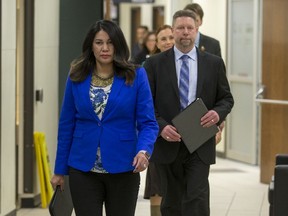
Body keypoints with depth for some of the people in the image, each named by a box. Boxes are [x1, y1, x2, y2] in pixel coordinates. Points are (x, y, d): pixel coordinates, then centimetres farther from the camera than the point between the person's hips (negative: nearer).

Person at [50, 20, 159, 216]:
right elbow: (67, 124, 7)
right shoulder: (77, 77, 1)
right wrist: (60, 170, 8)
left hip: (122, 168, -1)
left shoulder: (136, 76, -4)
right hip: (83, 169, 1)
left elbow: (148, 123, -6)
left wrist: (144, 151, -26)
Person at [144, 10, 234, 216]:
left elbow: (226, 98, 10)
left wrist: (218, 113, -13)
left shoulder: (214, 63, 5)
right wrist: (161, 127, -15)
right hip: (168, 143, 0)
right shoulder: (155, 63, 2)